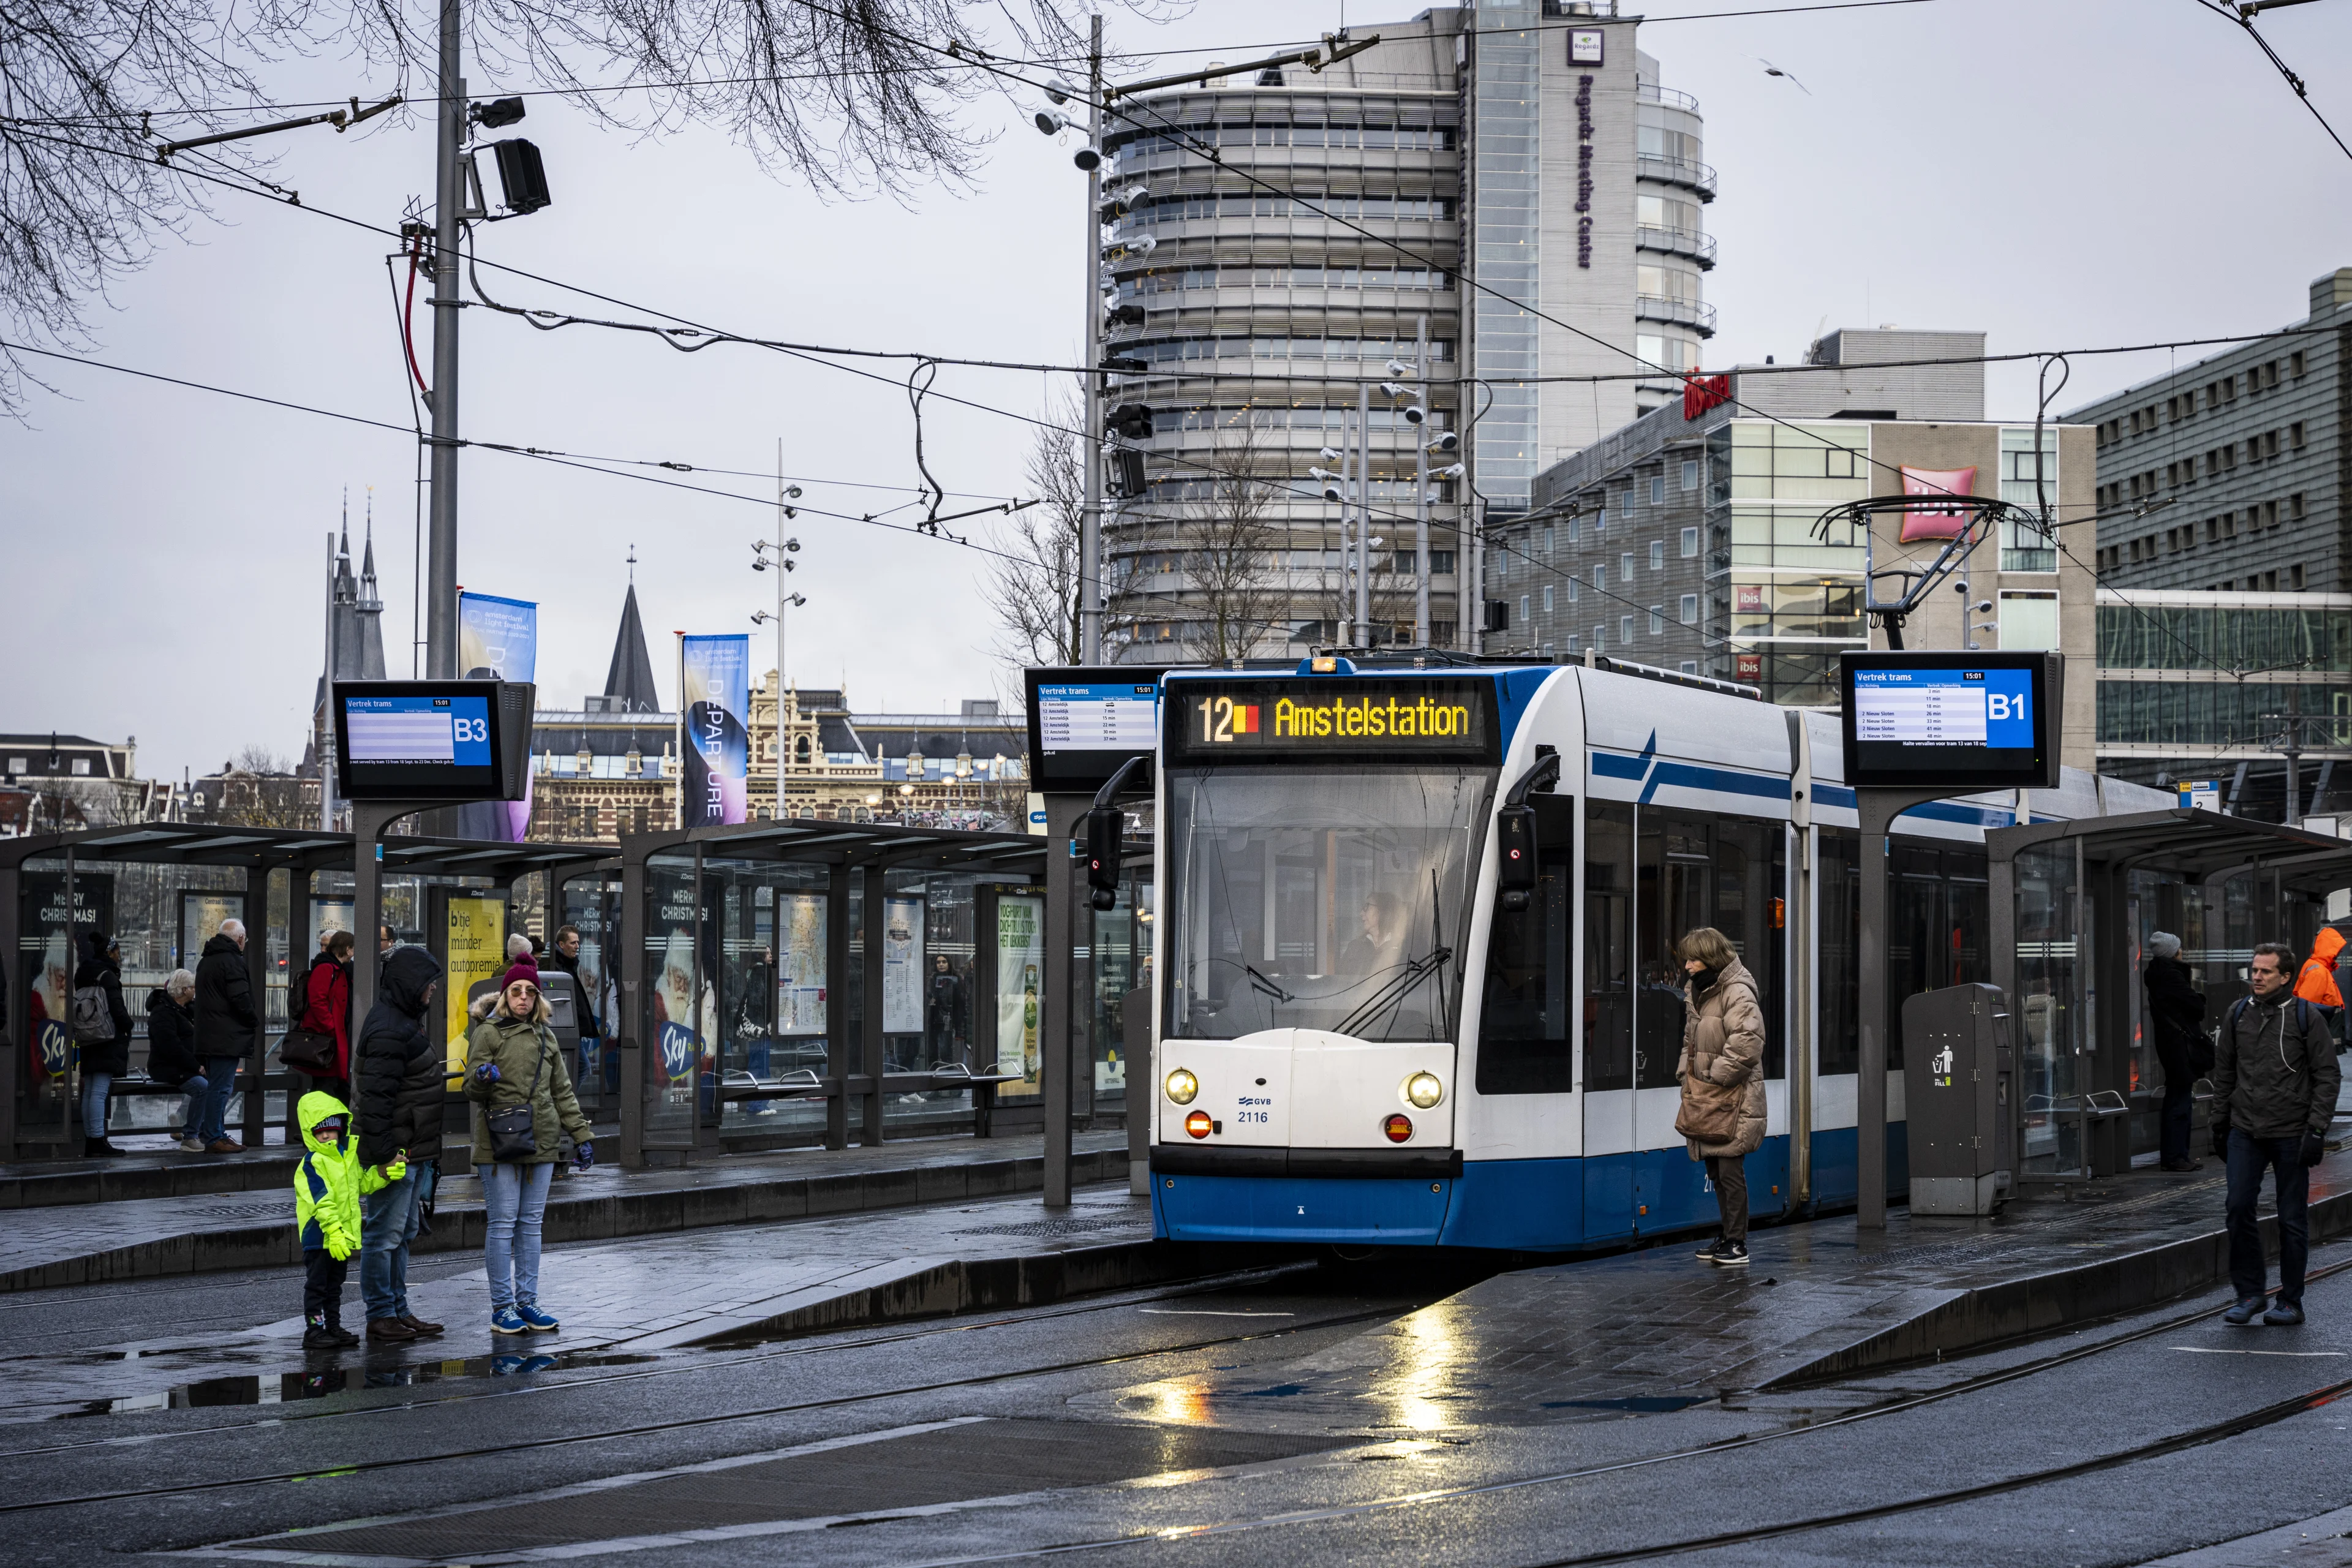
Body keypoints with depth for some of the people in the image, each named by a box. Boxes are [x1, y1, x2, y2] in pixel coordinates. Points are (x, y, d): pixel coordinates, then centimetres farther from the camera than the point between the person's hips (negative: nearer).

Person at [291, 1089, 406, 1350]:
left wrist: (383, 1173, 0)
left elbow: (364, 1183, 19)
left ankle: (334, 1326, 23)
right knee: (316, 1284, -2)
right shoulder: (311, 1163, -15)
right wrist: (333, 1230, -29)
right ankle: (314, 1330, 1)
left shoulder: (350, 1154, 8)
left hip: (345, 1233, 7)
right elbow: (321, 1200, -23)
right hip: (318, 1234, -7)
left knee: (335, 1284, 16)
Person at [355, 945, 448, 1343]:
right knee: (385, 1234, -4)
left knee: (403, 1234, 15)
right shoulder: (388, 1030, -18)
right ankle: (380, 1316, 0)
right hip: (396, 1152, -11)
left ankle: (399, 1311, 22)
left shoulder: (407, 1022, 17)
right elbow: (378, 1097, -23)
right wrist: (383, 1153, -25)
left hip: (416, 1152, 11)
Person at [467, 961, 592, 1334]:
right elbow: (472, 1090, -6)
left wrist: (581, 1135, 15)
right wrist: (483, 1078, -29)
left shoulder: (545, 1037, 14)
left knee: (531, 1223, 7)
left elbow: (562, 1091, 20)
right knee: (502, 1223, -4)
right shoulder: (489, 1033, -2)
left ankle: (527, 1302, 12)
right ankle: (502, 1307, 0)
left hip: (541, 1143, 5)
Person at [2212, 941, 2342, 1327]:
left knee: (2292, 1219, 3)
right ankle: (2249, 1294, 6)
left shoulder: (2305, 1016, -4)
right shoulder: (2238, 1013, 7)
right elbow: (2224, 1071, 16)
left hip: (2291, 1134, -3)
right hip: (2245, 1131, 3)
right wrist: (2220, 1122, 14)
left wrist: (2316, 1128, -10)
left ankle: (2291, 1302, 13)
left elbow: (2327, 1075, -3)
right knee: (2239, 1208, -7)